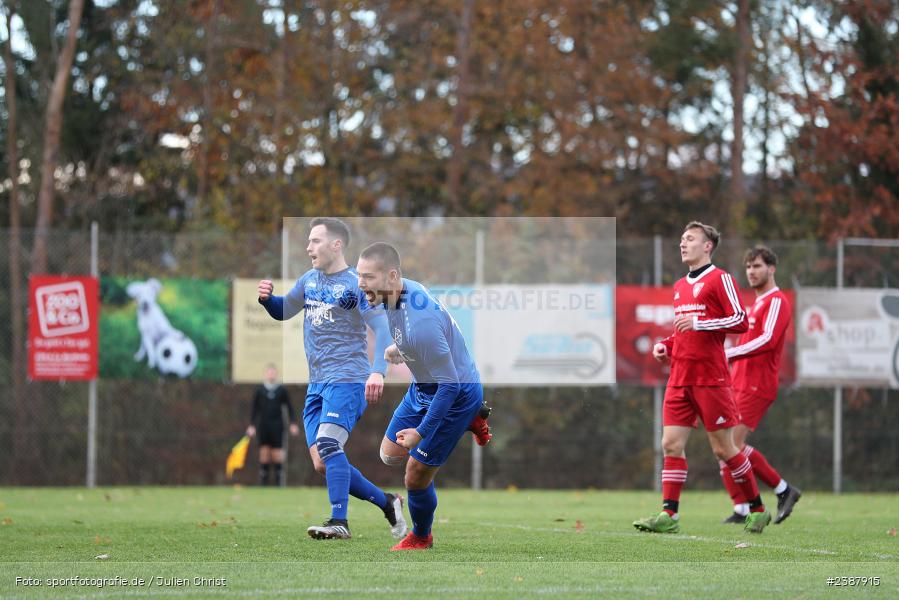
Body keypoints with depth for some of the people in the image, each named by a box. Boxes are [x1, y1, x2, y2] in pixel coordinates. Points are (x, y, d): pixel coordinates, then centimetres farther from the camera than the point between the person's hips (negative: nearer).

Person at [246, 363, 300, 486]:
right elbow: (254, 409, 9)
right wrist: (252, 425, 3)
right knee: (264, 452, -1)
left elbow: (289, 407, 9)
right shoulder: (259, 390, 6)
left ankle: (278, 480, 0)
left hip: (277, 426, 0)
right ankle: (263, 482, 3)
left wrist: (293, 424, 1)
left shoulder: (282, 390, 6)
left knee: (277, 454, -4)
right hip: (263, 425, 0)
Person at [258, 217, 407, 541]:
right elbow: (283, 311, 26)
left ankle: (339, 523, -27)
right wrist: (266, 298, 2)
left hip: (347, 380, -8)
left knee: (327, 443, -26)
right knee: (323, 464, 2)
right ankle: (387, 502, 16)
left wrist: (378, 371, -29)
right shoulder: (310, 279, 15)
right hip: (316, 384, 8)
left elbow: (382, 328, -14)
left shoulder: (356, 284, -7)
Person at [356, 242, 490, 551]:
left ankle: (421, 538, 31)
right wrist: (400, 347, 25)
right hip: (423, 387, 9)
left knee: (416, 478, 2)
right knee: (390, 455, 19)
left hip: (455, 395, -9)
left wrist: (421, 432, -27)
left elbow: (449, 384, -32)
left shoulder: (419, 325, -39)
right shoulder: (403, 288, -13)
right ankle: (471, 421, 31)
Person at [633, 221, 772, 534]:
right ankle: (669, 515, -5)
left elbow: (740, 321, -12)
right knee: (671, 444, -3)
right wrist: (666, 345, 10)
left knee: (723, 448, -2)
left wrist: (698, 323, -19)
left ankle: (758, 509, 12)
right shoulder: (680, 286, 19)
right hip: (680, 377, 7)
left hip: (710, 377, -7)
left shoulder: (720, 279, -5)